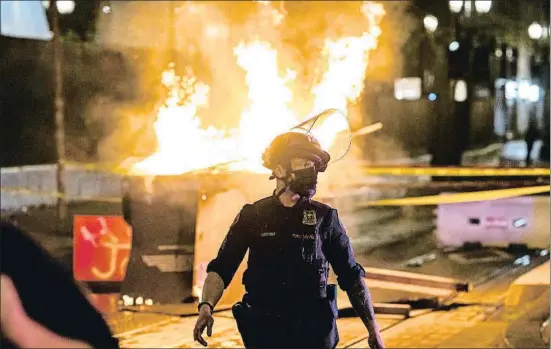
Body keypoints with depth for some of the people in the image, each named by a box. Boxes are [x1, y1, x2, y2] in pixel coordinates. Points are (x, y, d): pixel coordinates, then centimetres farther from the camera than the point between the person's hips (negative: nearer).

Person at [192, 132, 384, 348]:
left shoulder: (324, 217, 2)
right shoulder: (252, 216, 2)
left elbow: (352, 277, 2)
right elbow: (221, 269, -1)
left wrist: (373, 329, -4)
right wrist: (206, 307, -20)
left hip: (314, 331, 0)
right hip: (264, 330, 0)